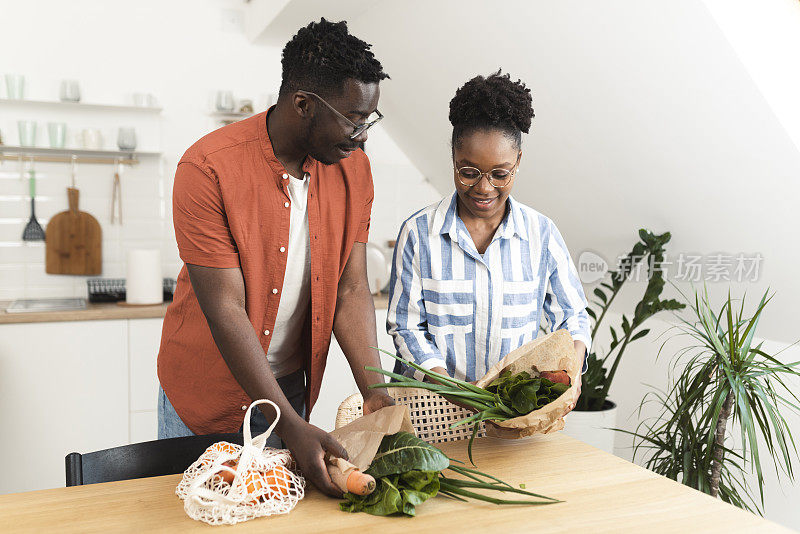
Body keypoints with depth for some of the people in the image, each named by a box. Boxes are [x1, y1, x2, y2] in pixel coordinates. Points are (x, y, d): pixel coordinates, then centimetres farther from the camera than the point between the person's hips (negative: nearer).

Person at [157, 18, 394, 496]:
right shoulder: (208, 169, -24)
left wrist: (375, 392, -18)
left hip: (292, 386, 4)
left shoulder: (353, 169, -7)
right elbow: (225, 311, -26)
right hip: (208, 393, -4)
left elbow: (351, 288, -6)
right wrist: (291, 427, -29)